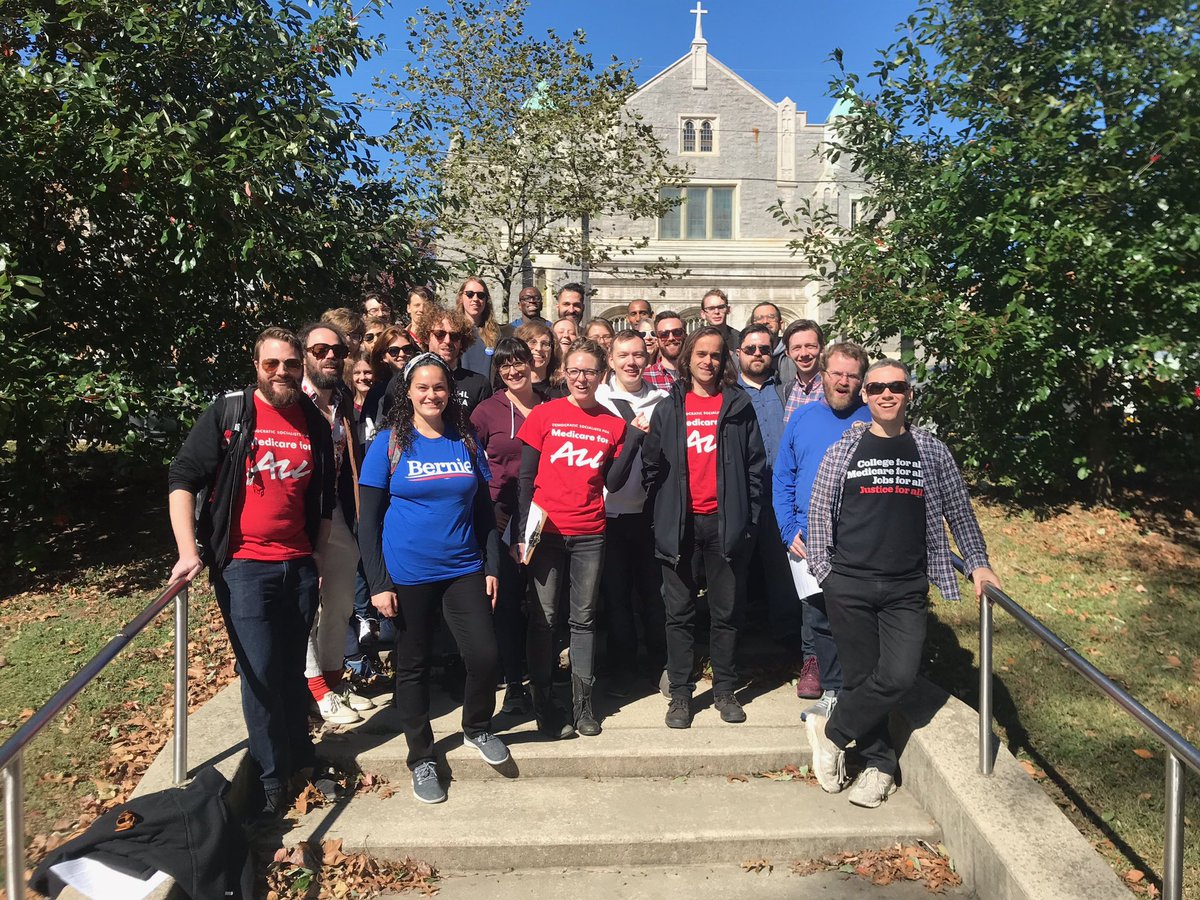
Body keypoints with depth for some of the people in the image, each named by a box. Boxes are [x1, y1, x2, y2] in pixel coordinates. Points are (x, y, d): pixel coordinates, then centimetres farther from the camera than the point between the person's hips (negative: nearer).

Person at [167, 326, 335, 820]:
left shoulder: (315, 424, 8)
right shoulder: (227, 414, -4)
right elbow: (182, 479, -5)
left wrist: (317, 560, 14)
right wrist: (189, 552, -13)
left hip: (299, 566, 4)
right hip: (244, 566, -3)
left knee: (292, 668, 14)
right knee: (259, 672, -3)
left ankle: (299, 753, 31)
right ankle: (272, 776, 12)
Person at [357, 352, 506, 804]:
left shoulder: (465, 441, 6)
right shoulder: (389, 443, -4)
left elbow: (484, 509, 10)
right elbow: (369, 520, -4)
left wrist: (491, 567, 4)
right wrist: (378, 583, -9)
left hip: (464, 570, 3)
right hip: (408, 575, -2)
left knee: (484, 655, -4)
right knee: (412, 666, 9)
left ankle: (477, 728, 25)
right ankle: (422, 758, 28)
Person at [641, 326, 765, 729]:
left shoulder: (738, 405, 6)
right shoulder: (668, 408, 8)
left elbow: (754, 463, 5)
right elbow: (652, 466, 8)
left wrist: (749, 515, -1)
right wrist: (659, 516, 2)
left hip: (726, 522, 0)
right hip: (680, 525, 1)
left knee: (727, 611, 8)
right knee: (679, 612, 6)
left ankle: (724, 690, 23)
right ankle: (680, 693, 17)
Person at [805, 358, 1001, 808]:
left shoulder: (932, 451, 8)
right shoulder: (843, 450, 4)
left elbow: (958, 511, 15)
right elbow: (819, 512, 5)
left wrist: (977, 563, 7)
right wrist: (823, 573, 1)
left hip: (907, 589, 1)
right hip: (850, 585, -1)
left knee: (899, 676, -11)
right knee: (861, 676, 4)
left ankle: (831, 731, 11)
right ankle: (878, 765, 23)